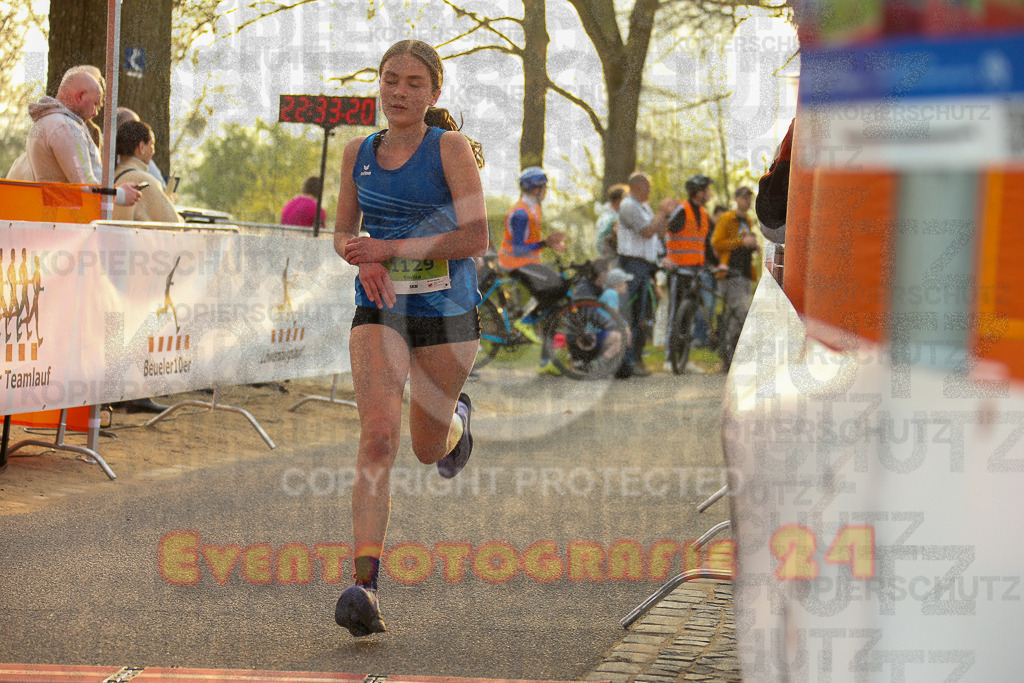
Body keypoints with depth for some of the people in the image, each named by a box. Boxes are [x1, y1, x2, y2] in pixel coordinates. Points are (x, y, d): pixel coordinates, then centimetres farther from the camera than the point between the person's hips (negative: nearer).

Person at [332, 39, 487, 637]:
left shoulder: (452, 147, -7)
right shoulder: (359, 153, 5)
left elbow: (476, 238, -14)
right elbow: (344, 233, 16)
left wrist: (390, 248, -18)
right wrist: (364, 262, -7)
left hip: (446, 313, -1)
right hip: (380, 311, 2)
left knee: (428, 448, 14)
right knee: (379, 437, -19)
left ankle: (456, 416, 54)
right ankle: (366, 588, -26)